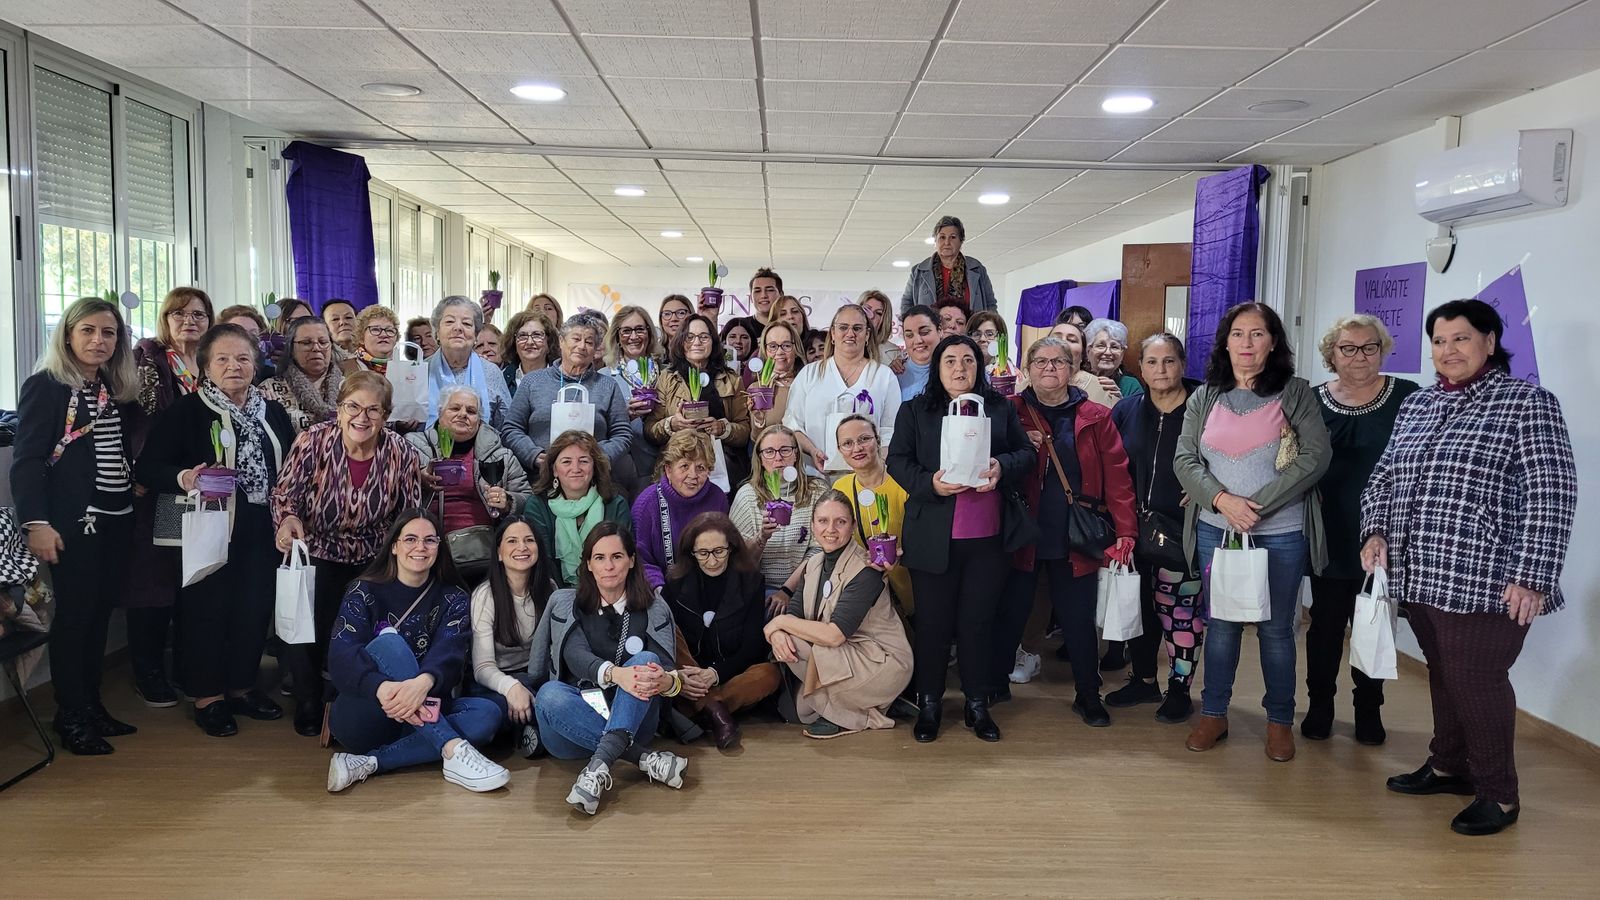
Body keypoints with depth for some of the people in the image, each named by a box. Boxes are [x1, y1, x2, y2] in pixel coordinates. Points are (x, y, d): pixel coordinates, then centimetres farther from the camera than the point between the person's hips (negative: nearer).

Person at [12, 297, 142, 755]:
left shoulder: (116, 390, 12)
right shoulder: (44, 386, -7)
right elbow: (27, 460, -12)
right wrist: (36, 522, -20)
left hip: (116, 521, 6)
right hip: (73, 522, -6)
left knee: (100, 614, 11)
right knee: (74, 616, -1)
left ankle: (92, 706, 21)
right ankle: (70, 718, 9)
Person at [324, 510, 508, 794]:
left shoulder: (453, 599, 4)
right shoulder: (365, 591, -1)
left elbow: (449, 653, -15)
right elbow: (340, 656, -18)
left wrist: (424, 682, -40)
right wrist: (382, 688, -40)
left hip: (421, 717, 3)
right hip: (360, 716, -2)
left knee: (487, 714, -24)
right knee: (388, 640, -27)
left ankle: (369, 763, -29)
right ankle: (452, 748, -39)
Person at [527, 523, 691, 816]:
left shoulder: (654, 609, 7)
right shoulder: (564, 603, 5)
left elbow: (668, 668, -6)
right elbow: (576, 656, -13)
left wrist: (668, 680, -34)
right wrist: (616, 674, -37)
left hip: (631, 722, 0)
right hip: (575, 721, 0)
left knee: (645, 659, -27)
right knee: (549, 694, -33)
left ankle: (598, 768, -41)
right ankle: (645, 759, -29)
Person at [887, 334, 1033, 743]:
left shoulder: (1000, 408, 9)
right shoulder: (914, 411, 4)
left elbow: (1026, 453, 8)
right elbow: (898, 460, -1)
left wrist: (1003, 466, -14)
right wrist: (930, 482, -19)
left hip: (988, 536, 2)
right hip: (934, 537, -1)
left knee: (979, 621, 10)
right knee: (933, 622, 7)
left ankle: (978, 705, 23)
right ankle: (929, 704, 21)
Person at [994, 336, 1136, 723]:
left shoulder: (1096, 418, 1)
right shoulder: (1011, 411, 1)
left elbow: (1117, 475, -4)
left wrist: (1125, 531, -12)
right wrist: (1022, 447, -17)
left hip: (1075, 542, 0)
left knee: (1079, 620, 9)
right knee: (1010, 614, 12)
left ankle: (1088, 695, 25)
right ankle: (995, 685, 29)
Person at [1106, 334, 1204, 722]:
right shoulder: (1127, 408, 5)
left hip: (1183, 528, -4)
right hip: (1136, 525, 4)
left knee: (1179, 606, 2)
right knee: (1139, 603, 12)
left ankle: (1179, 689, 17)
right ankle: (1144, 679, 29)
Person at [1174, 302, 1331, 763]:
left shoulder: (1295, 393, -3)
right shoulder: (1204, 397, 5)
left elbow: (1316, 456, -10)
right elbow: (1184, 460, 1)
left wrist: (1258, 507, -16)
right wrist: (1223, 500, -16)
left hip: (1280, 532, -2)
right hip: (1217, 529, 2)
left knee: (1276, 628, 7)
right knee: (1221, 624, 11)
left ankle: (1280, 721, 22)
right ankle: (1214, 714, 24)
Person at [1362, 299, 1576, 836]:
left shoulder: (1526, 402, -5)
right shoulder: (1417, 405, 14)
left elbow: (1552, 494, -11)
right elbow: (1384, 476, 20)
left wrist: (1532, 577, -17)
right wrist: (1376, 531, 2)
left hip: (1483, 582, -6)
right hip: (1419, 577, 6)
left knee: (1476, 680, -1)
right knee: (1443, 675, 16)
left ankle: (1498, 793, 16)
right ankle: (1449, 765, 32)